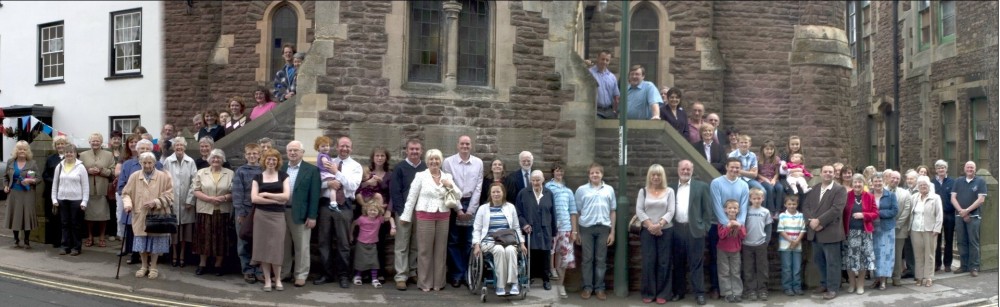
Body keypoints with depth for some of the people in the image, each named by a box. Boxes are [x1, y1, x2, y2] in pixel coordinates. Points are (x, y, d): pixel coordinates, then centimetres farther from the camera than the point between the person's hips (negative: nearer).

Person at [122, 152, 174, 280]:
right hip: (140, 216, 2)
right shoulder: (134, 176, 3)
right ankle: (144, 266, 24)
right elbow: (126, 193, 8)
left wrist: (155, 202, -17)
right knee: (141, 242, 9)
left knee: (155, 242, 5)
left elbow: (169, 195, -5)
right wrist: (128, 204, -11)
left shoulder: (164, 176, -3)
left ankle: (153, 267, 18)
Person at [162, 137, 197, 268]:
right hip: (172, 200, -1)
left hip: (186, 201, 1)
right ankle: (174, 255, 15)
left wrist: (190, 199, -5)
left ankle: (182, 255, 16)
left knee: (185, 229, 4)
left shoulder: (190, 162, 1)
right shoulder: (168, 161, -1)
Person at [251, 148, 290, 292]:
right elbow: (254, 198, -5)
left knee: (276, 247, -2)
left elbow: (286, 196, -4)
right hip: (261, 215, 1)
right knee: (263, 246, 1)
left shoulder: (283, 176, 7)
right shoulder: (258, 177, 7)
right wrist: (275, 200, -9)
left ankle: (277, 279, 13)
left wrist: (266, 194, -6)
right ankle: (267, 280, 9)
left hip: (278, 215, -1)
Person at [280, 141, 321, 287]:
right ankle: (283, 272, 23)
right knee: (283, 245, 12)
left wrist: (312, 216, -10)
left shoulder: (312, 170, -2)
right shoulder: (281, 168, 8)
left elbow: (314, 194, -5)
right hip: (281, 212, 3)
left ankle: (301, 275, 11)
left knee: (301, 246, 3)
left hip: (300, 213, -3)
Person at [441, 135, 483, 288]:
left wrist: (470, 210, -4)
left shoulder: (478, 163, 4)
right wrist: (458, 209, -7)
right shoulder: (448, 162, -2)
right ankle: (457, 274, 7)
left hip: (471, 205, 1)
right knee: (453, 241, 2)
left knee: (470, 241, 3)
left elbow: (478, 187, 3)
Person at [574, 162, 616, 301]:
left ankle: (599, 288, 12)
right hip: (586, 227, -1)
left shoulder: (609, 190, 7)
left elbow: (612, 212, 8)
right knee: (587, 259, 4)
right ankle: (587, 287, 11)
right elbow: (577, 212, 5)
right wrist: (576, 232, 3)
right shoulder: (581, 190, 2)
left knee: (601, 259, 6)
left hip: (603, 228, 1)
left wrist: (612, 232, 4)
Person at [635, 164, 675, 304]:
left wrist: (659, 225, -16)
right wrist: (650, 225, -13)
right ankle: (648, 293, 7)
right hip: (647, 231, 0)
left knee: (663, 262, 0)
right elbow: (639, 210, -1)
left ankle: (662, 294, 6)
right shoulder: (643, 191, 7)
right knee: (648, 262, -1)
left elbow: (671, 211, -3)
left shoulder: (669, 191, 5)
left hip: (665, 231, 0)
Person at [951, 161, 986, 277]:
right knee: (962, 242, 6)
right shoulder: (958, 181, 11)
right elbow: (953, 198, 5)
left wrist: (967, 211, -11)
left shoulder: (980, 181, 2)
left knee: (973, 242, -4)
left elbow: (981, 199, -6)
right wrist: (961, 211, -9)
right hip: (959, 216, 3)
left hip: (973, 216, -3)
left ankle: (974, 267, -1)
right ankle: (964, 266, 12)